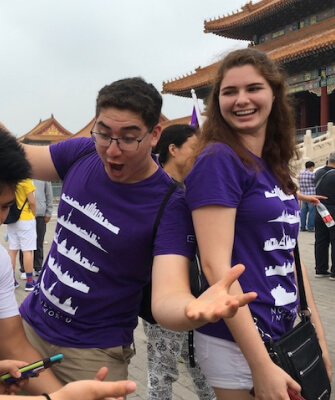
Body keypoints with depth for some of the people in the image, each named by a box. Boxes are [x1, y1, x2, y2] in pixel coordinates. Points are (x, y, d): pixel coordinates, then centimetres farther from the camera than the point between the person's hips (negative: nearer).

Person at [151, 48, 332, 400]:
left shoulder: (276, 166, 7)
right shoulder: (218, 159, -16)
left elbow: (289, 256, 12)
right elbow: (215, 264, -21)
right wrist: (261, 366, -20)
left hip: (283, 335, 8)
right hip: (237, 344, -8)